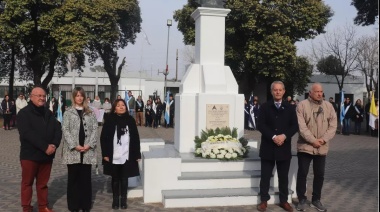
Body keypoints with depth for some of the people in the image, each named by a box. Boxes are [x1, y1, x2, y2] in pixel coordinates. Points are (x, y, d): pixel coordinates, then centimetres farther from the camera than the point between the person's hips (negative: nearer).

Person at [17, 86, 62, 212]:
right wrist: (45, 147, -23)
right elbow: (28, 133, -20)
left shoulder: (48, 113, 11)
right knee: (27, 183, 7)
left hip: (47, 155, 5)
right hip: (30, 155, -5)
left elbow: (58, 130, 4)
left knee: (43, 183, 14)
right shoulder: (24, 113, -8)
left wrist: (54, 144, -15)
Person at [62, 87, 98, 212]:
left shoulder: (90, 113, 10)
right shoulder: (68, 112, 4)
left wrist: (89, 144, -9)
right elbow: (65, 130, -4)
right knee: (73, 178, 5)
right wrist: (74, 145, -13)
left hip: (87, 150, 2)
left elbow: (95, 129, 4)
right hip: (72, 150, -1)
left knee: (86, 178, 6)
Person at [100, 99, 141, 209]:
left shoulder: (130, 120, 1)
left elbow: (135, 138, 3)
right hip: (113, 157, -1)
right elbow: (103, 138, -2)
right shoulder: (110, 120, -2)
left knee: (124, 179, 10)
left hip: (126, 157, 1)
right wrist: (105, 154, -8)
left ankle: (123, 200, 22)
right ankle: (115, 200, 24)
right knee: (115, 179, 12)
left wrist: (137, 154, 1)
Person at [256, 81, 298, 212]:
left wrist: (284, 136, -15)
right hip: (268, 147, -1)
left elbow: (295, 126, 1)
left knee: (283, 176, 11)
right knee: (265, 176, 7)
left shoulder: (289, 108, 6)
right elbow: (261, 125, -8)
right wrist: (273, 136, -18)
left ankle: (284, 201, 23)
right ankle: (264, 200, 18)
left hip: (284, 147, 2)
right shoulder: (265, 107, 1)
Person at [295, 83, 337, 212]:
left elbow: (333, 125, 1)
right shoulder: (302, 105, -6)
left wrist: (323, 139, -12)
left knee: (319, 174, 11)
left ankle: (316, 200, 25)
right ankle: (301, 199, 17)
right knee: (302, 173, 3)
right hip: (305, 146, -3)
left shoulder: (328, 106, 6)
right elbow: (301, 126, -13)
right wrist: (313, 140, -17)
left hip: (322, 147, 4)